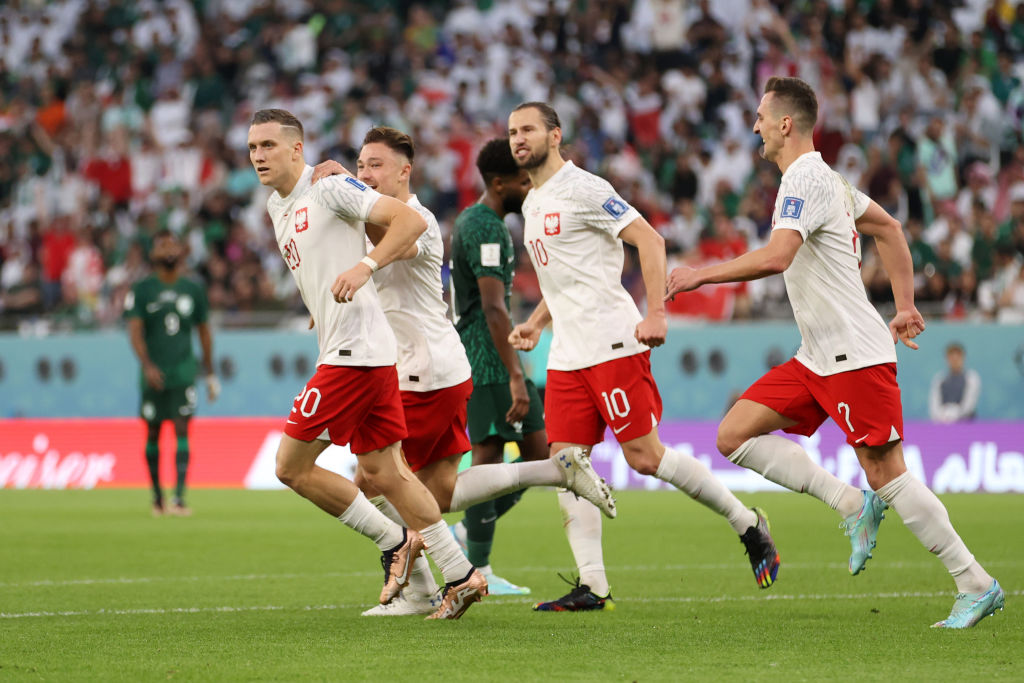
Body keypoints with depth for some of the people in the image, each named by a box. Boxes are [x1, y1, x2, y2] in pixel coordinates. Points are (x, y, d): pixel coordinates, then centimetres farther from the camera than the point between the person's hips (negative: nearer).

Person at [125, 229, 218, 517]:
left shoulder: (193, 290, 8)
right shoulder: (142, 290, 0)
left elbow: (204, 332, 16)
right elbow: (135, 331, -8)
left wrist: (210, 374, 16)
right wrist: (147, 364, -23)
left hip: (183, 371, 0)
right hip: (153, 374, 0)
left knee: (182, 430, -11)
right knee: (153, 434, 8)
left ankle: (179, 497, -17)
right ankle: (157, 496, 22)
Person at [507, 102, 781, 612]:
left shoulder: (582, 188, -9)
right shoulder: (532, 205, 19)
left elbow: (648, 239, -14)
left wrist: (655, 313, -22)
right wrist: (535, 323, 16)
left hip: (613, 344, -9)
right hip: (567, 355, 9)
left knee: (645, 457, -8)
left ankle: (747, 524, 8)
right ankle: (592, 586, -2)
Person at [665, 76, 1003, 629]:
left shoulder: (805, 179, -15)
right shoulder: (825, 178, 16)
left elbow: (776, 256, -30)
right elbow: (888, 228, 26)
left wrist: (701, 275, -21)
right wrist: (905, 306, 24)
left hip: (855, 354, -10)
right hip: (817, 356, 10)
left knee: (885, 473, -10)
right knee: (734, 434, 2)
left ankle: (976, 585, -4)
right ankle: (853, 506, 0)